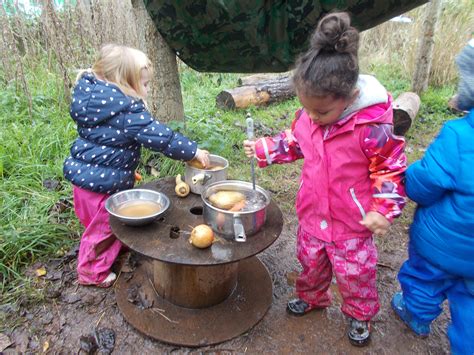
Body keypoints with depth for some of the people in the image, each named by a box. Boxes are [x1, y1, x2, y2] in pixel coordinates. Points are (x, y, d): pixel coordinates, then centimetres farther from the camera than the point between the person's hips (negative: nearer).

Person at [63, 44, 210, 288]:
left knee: (96, 223, 28)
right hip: (104, 184, -9)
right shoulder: (128, 112, -24)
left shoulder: (90, 96, 3)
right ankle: (93, 272, 34)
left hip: (83, 174, 9)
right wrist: (193, 151, -14)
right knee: (104, 229, 13)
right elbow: (160, 137, -25)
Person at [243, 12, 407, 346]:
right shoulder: (307, 117, -11)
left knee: (355, 273, 17)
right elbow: (293, 143, 9)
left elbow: (391, 169, -14)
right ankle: (311, 297, 55)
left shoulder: (372, 127, -27)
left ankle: (360, 315, 46)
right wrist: (262, 149, 1)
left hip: (351, 224, -4)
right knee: (311, 263, 25)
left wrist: (383, 209, -22)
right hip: (312, 215, 5)